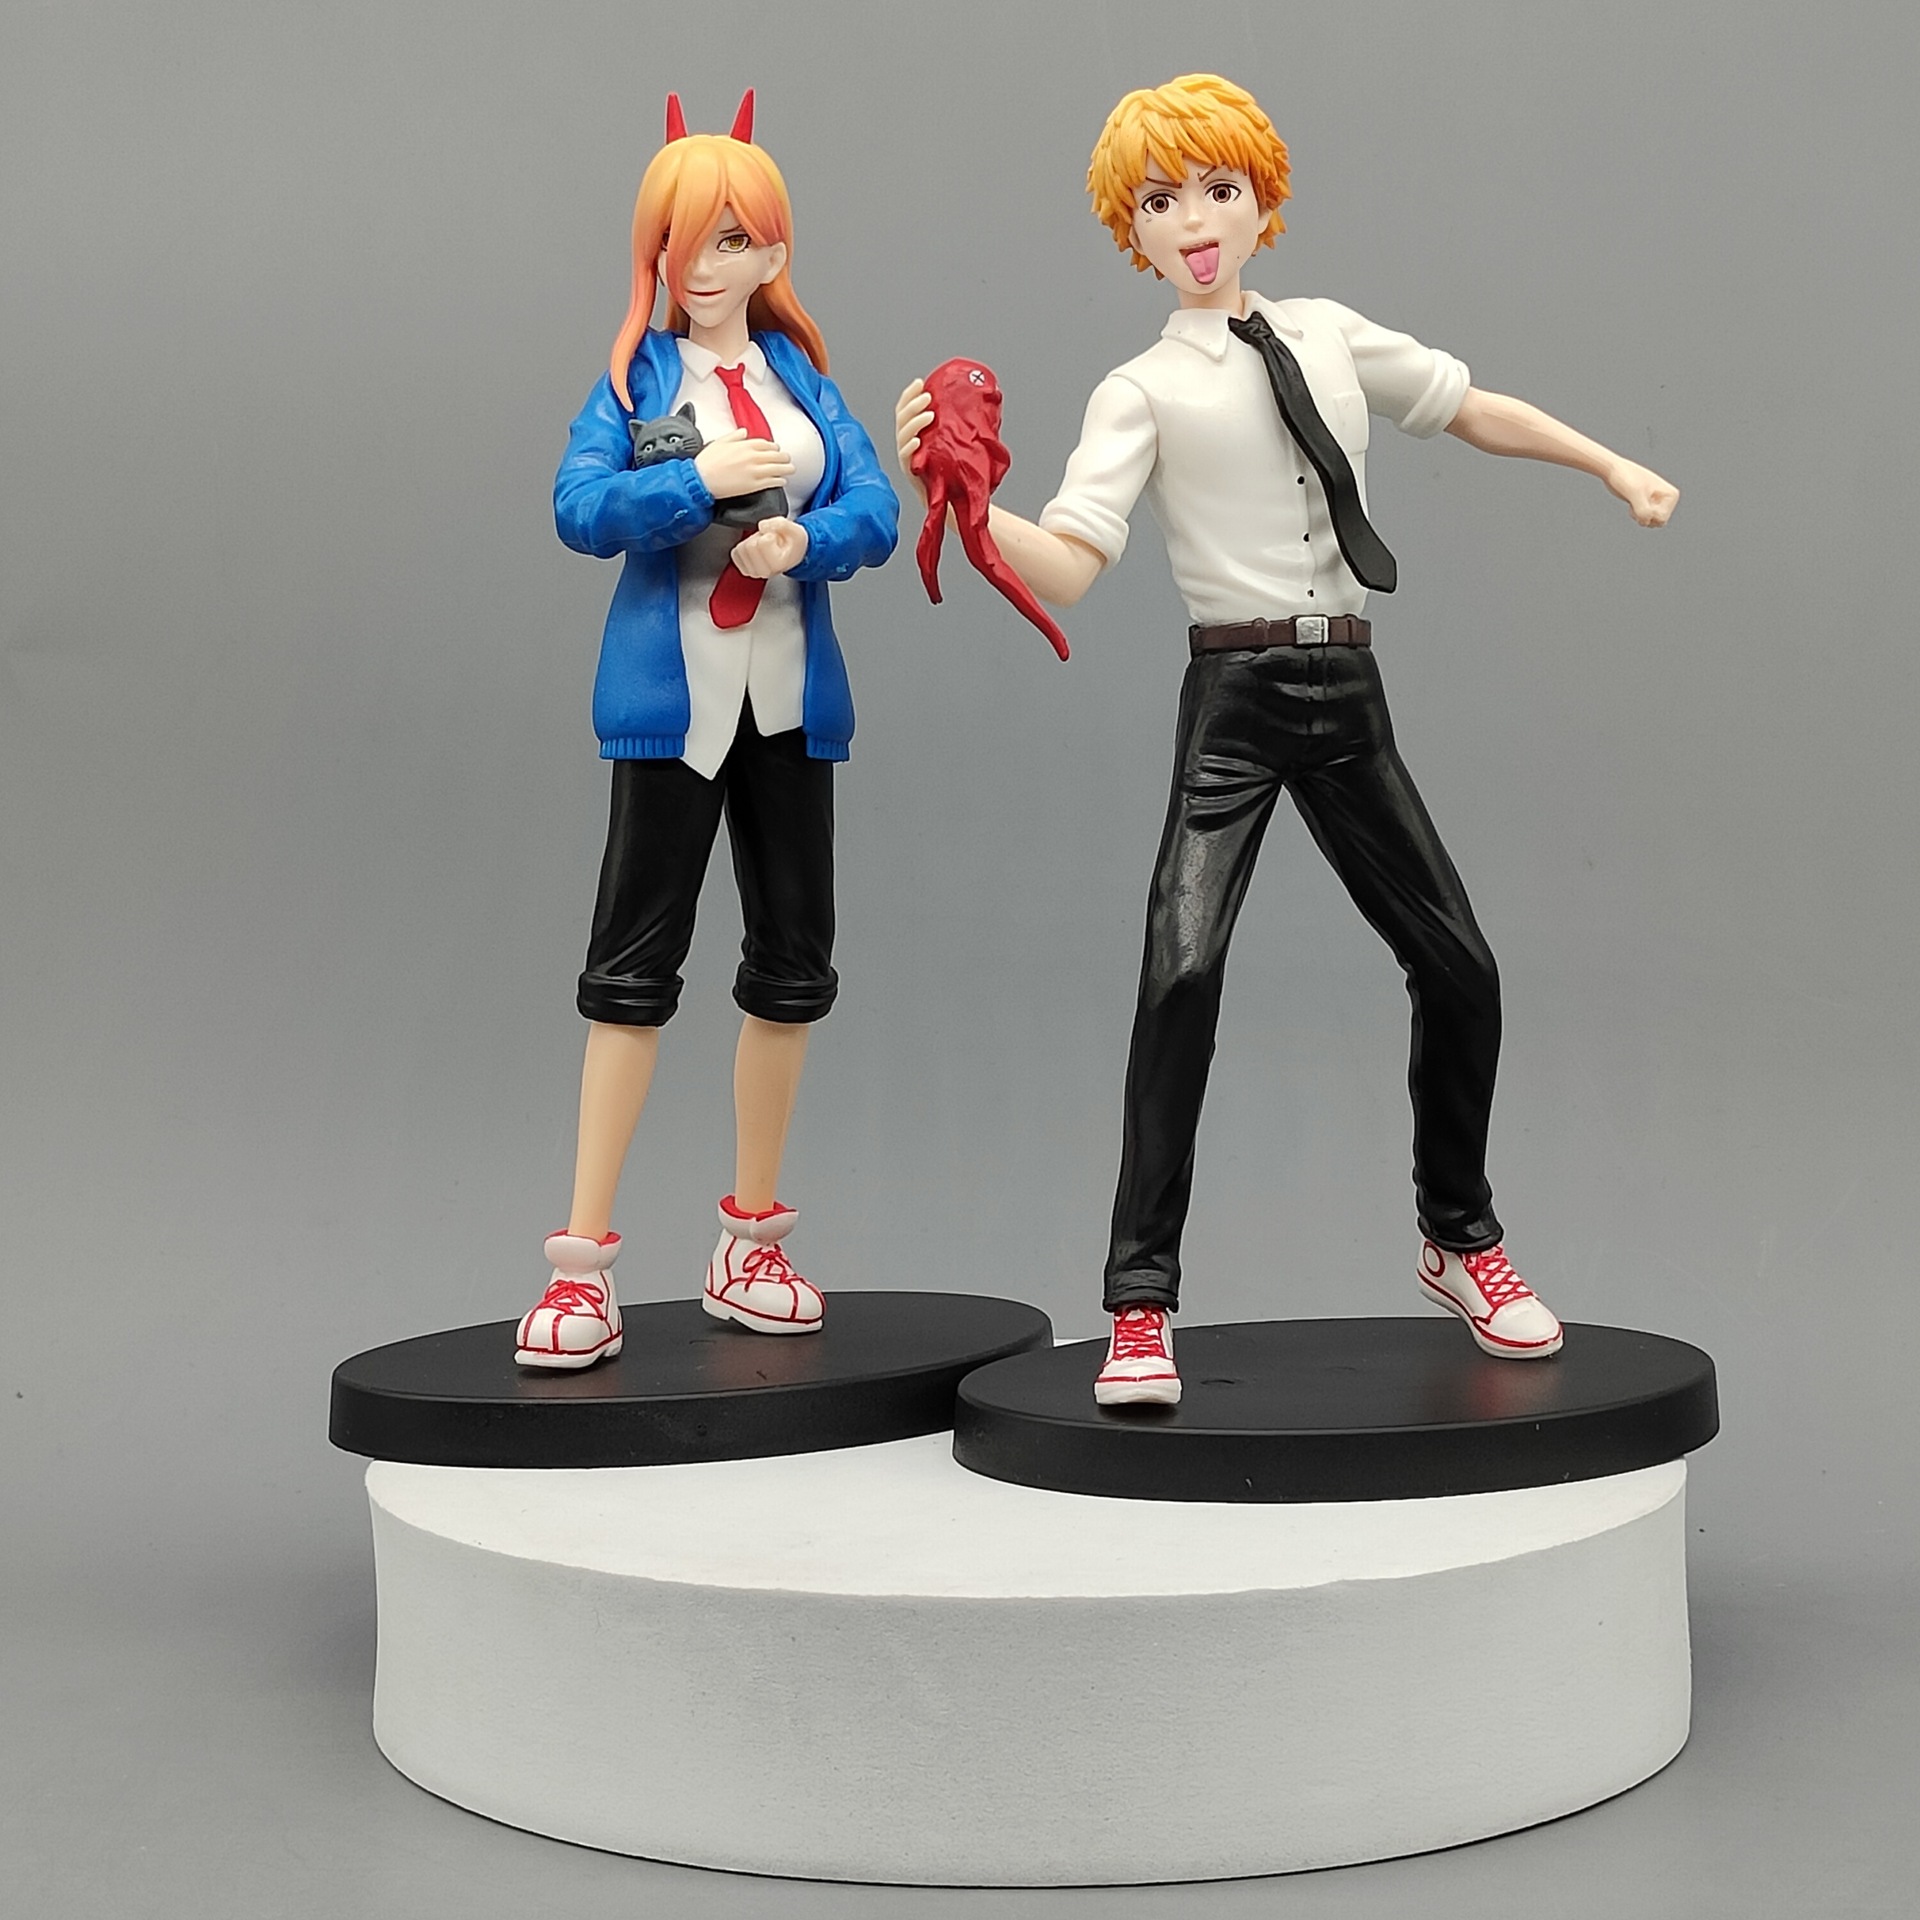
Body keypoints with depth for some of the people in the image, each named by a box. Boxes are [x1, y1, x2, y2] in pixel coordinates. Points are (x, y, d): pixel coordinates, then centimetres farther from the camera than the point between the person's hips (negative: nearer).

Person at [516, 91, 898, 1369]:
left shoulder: (807, 381, 11)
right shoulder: (634, 379, 1)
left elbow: (876, 510, -1)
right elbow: (581, 511, -13)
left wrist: (804, 542, -19)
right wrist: (703, 480, -22)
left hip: (791, 697, 5)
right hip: (673, 699, -4)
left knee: (796, 964, 8)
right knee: (635, 966, -5)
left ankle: (752, 1244, 21)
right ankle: (584, 1264, -1)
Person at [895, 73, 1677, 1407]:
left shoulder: (1331, 337, 11)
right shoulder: (1143, 392, -2)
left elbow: (1470, 409, 24)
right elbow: (1070, 566, -13)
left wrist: (1613, 466, 22)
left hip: (1347, 691, 4)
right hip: (1237, 696, -4)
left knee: (1456, 964, 6)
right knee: (1183, 970, -19)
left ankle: (1459, 1240, 30)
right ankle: (1143, 1304, -9)